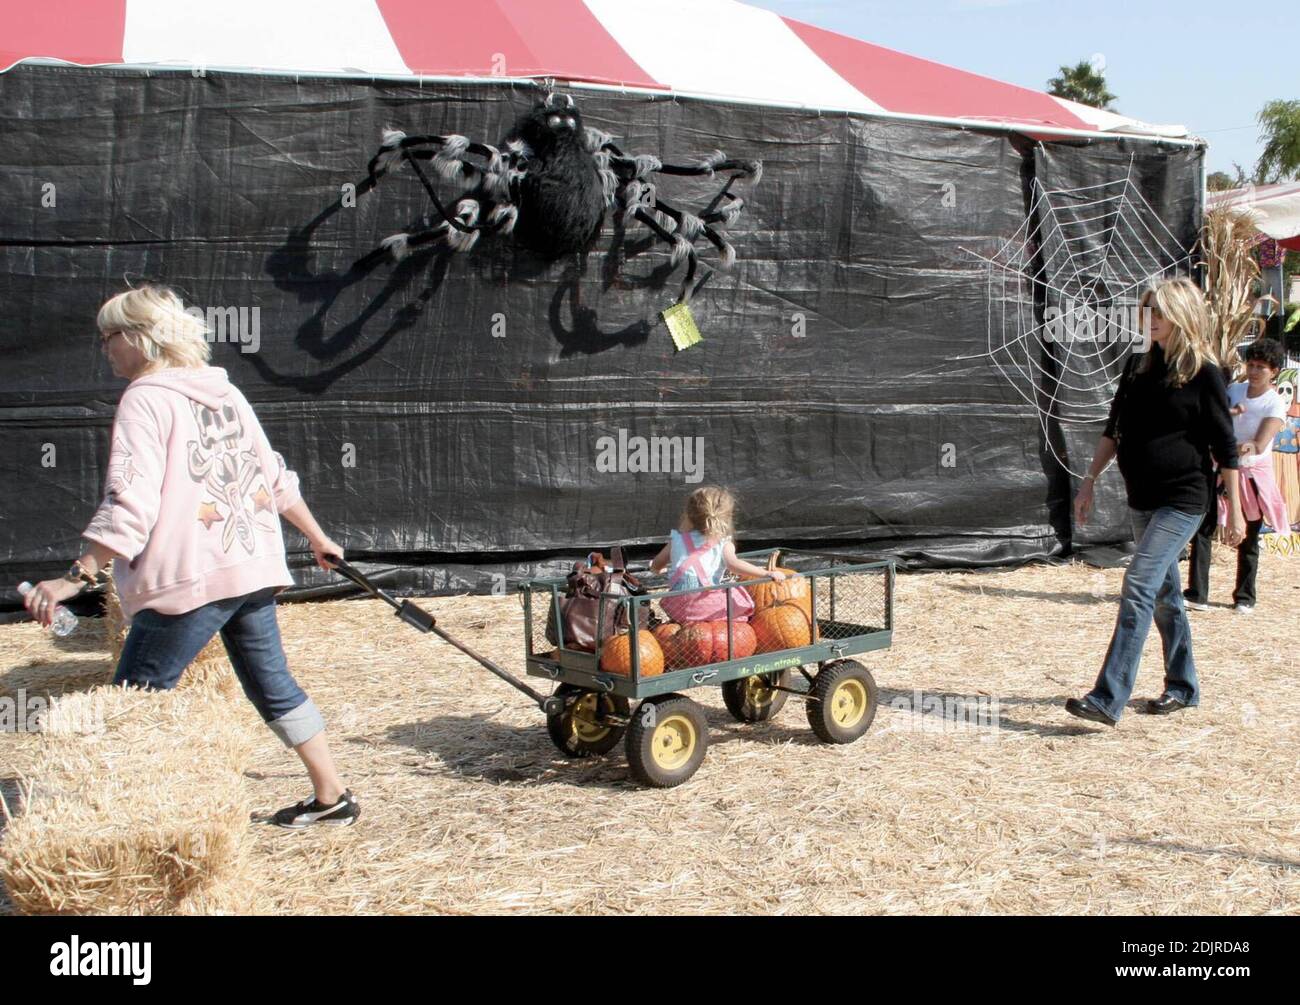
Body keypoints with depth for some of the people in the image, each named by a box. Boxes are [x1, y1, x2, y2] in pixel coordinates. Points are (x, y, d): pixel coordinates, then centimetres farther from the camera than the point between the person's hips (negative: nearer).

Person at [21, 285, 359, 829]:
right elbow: (278, 479, 20)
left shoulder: (146, 399, -8)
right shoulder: (225, 392, 15)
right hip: (254, 567, 8)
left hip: (191, 578, -8)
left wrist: (77, 576, -19)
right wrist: (318, 538, 31)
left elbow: (131, 506, -18)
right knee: (270, 682, 17)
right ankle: (331, 796, 23)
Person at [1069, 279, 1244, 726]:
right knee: (1165, 595, 15)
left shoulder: (1204, 375, -9)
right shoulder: (1137, 366, 8)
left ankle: (1108, 699, -17)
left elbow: (1225, 448, -5)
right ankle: (1182, 686, 30)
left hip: (1181, 502, -7)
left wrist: (1234, 509, -4)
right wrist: (1089, 482, 9)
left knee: (1138, 588, -16)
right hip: (1142, 500, 7)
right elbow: (1113, 431, 14)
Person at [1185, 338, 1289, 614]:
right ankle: (1197, 594, -9)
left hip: (1253, 474, -3)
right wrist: (1228, 412, -20)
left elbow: (1261, 445, -21)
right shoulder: (1234, 390, 5)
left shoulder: (1276, 404, -9)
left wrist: (1247, 448, -43)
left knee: (1249, 539, 7)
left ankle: (1244, 598, 21)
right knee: (1202, 529, -9)